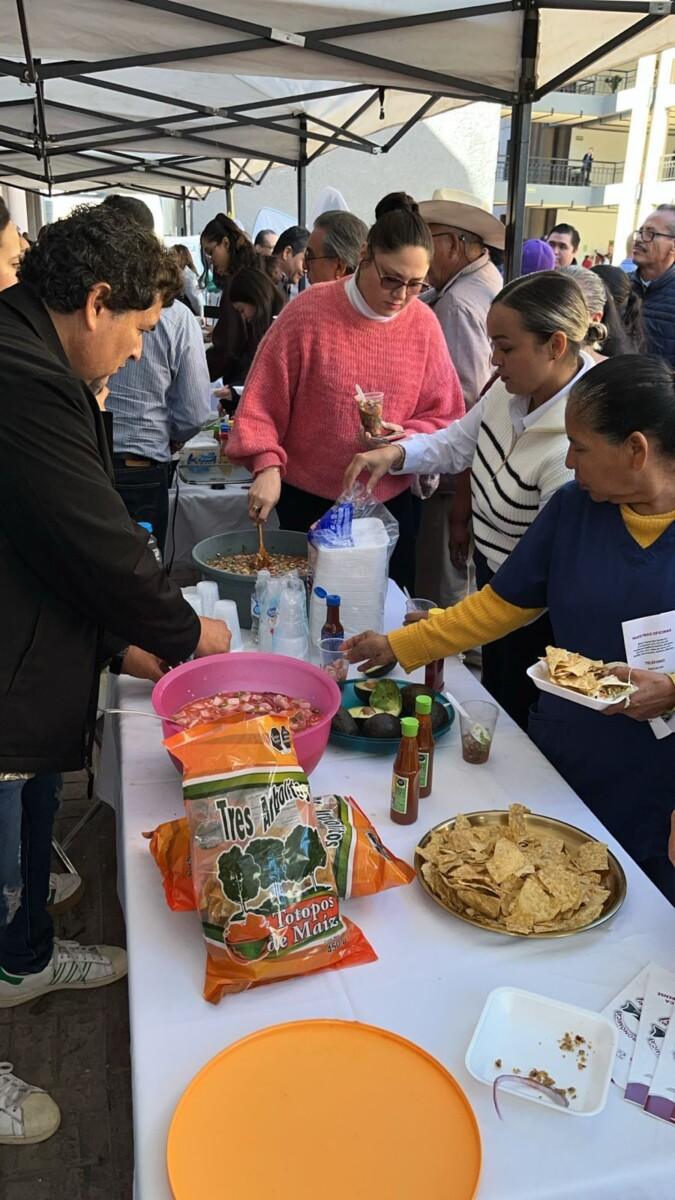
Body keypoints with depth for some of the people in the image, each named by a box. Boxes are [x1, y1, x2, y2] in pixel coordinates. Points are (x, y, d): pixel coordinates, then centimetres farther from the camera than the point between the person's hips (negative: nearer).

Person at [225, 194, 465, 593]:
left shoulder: (424, 324, -4)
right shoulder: (308, 312, -12)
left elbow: (445, 417, 1)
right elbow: (262, 401, -9)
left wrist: (407, 438, -18)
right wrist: (267, 467, -21)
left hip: (389, 503, 2)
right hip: (307, 500, -2)